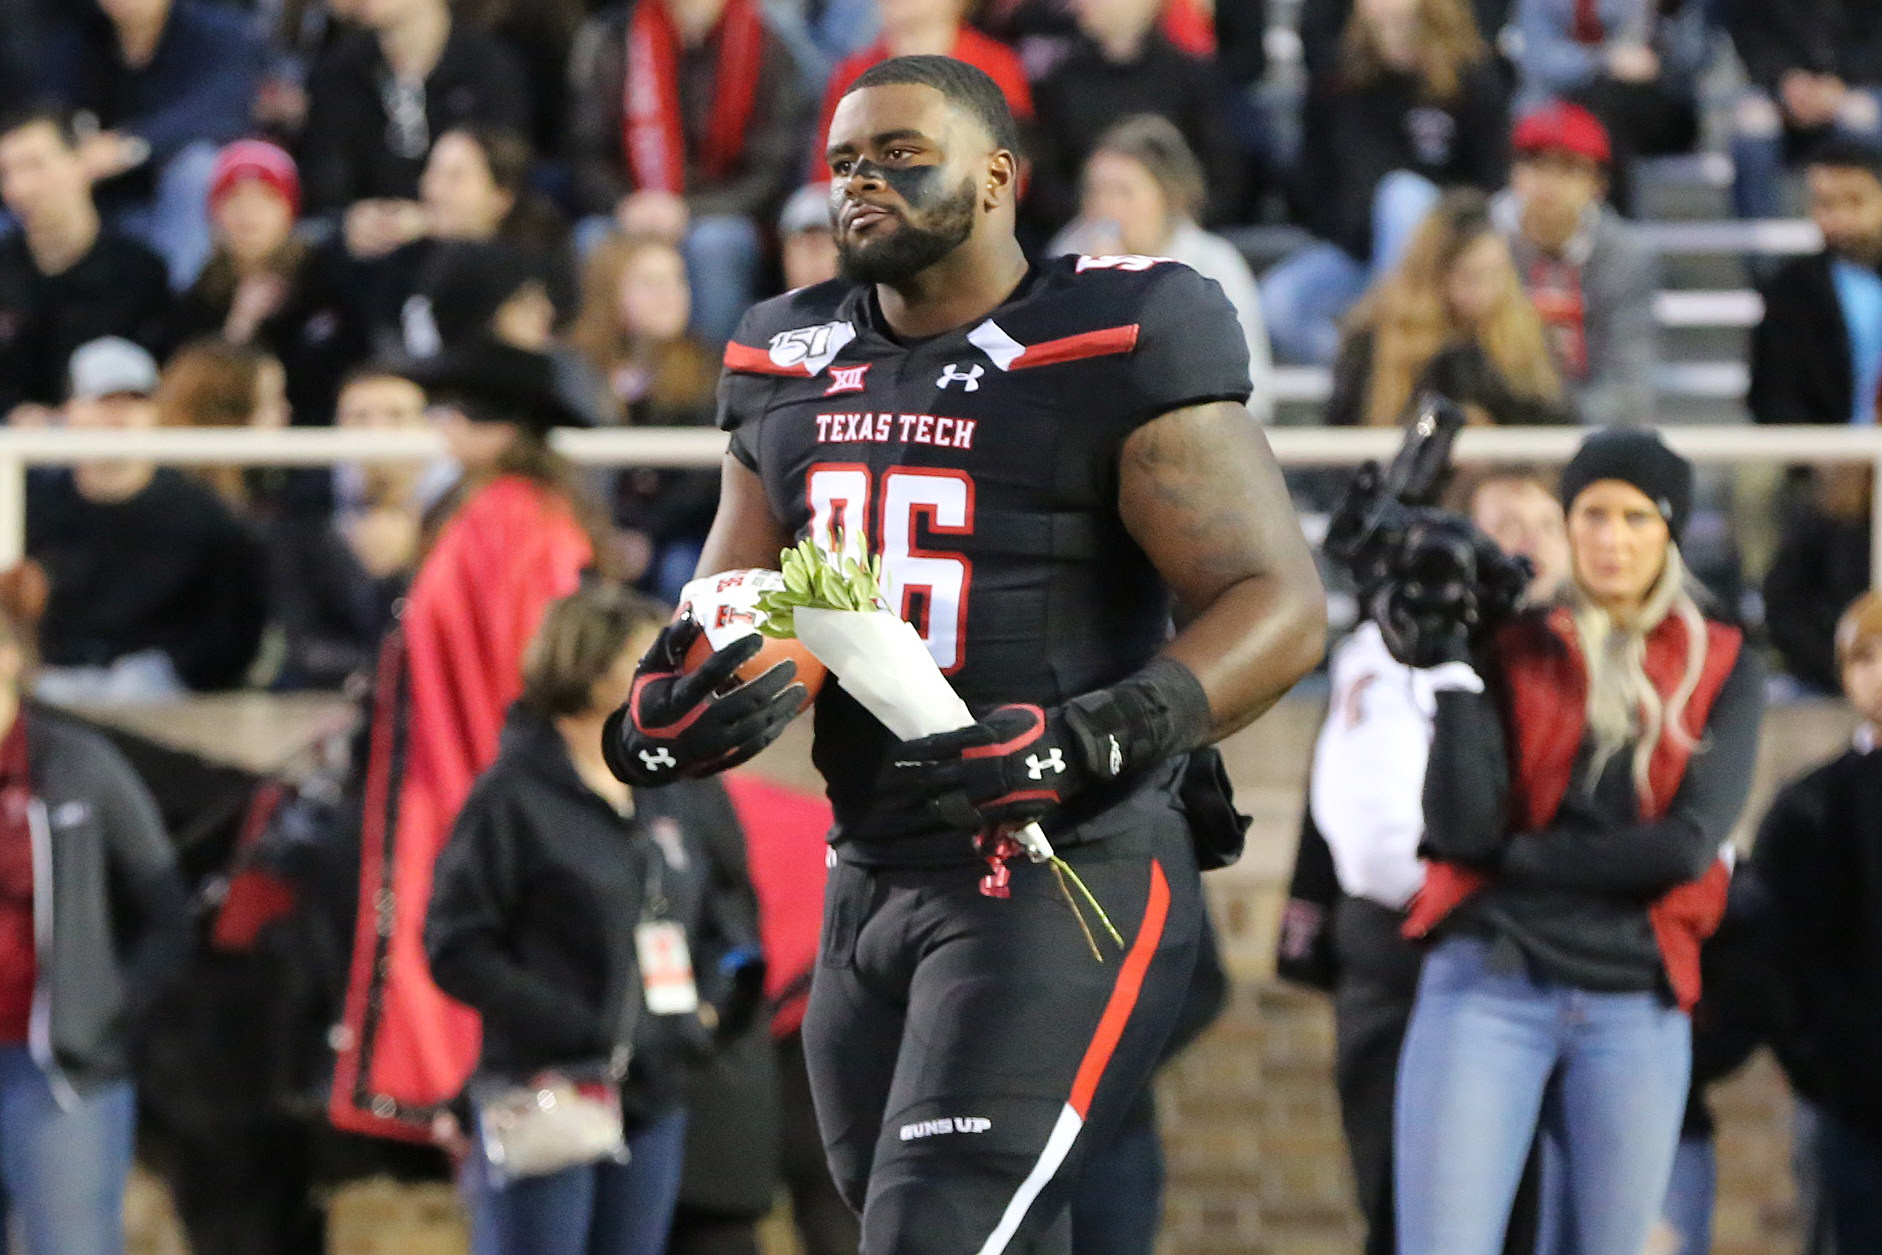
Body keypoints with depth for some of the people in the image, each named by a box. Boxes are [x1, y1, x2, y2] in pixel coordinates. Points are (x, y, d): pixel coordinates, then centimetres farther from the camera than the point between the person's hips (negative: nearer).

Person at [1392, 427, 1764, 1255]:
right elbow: (1460, 828, -5)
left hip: (1635, 1007, 1)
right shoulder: (1513, 652, 7)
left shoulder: (1722, 668, 8)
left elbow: (1688, 845, -5)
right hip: (1489, 988, -1)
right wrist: (1450, 666, -9)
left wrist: (1518, 856, -6)